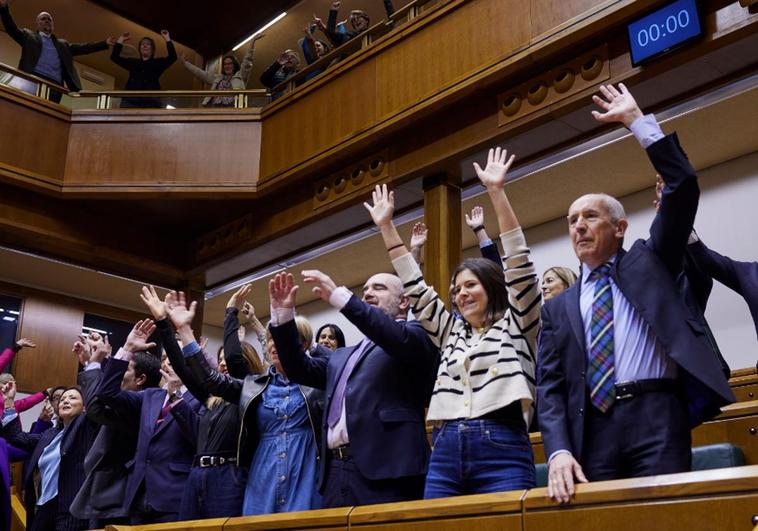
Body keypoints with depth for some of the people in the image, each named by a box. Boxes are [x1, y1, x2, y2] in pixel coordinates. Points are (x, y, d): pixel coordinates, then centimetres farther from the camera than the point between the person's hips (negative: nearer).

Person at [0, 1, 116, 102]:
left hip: (55, 85, 2)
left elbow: (83, 48, 28)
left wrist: (105, 43, 20)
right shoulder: (29, 36, 24)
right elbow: (12, 29, 10)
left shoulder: (62, 44, 33)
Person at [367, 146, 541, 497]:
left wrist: (496, 193, -6)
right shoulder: (451, 332, 23)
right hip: (445, 453, 5)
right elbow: (416, 289, 23)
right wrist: (386, 227, 20)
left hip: (501, 450, -5)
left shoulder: (517, 325, 10)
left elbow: (519, 265, 0)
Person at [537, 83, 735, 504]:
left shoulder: (648, 263, 15)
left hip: (656, 418, -2)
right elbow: (551, 389, 10)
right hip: (592, 429, 3)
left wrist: (637, 121, 4)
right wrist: (559, 451, -7)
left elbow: (684, 188, 3)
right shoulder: (559, 308, 18)